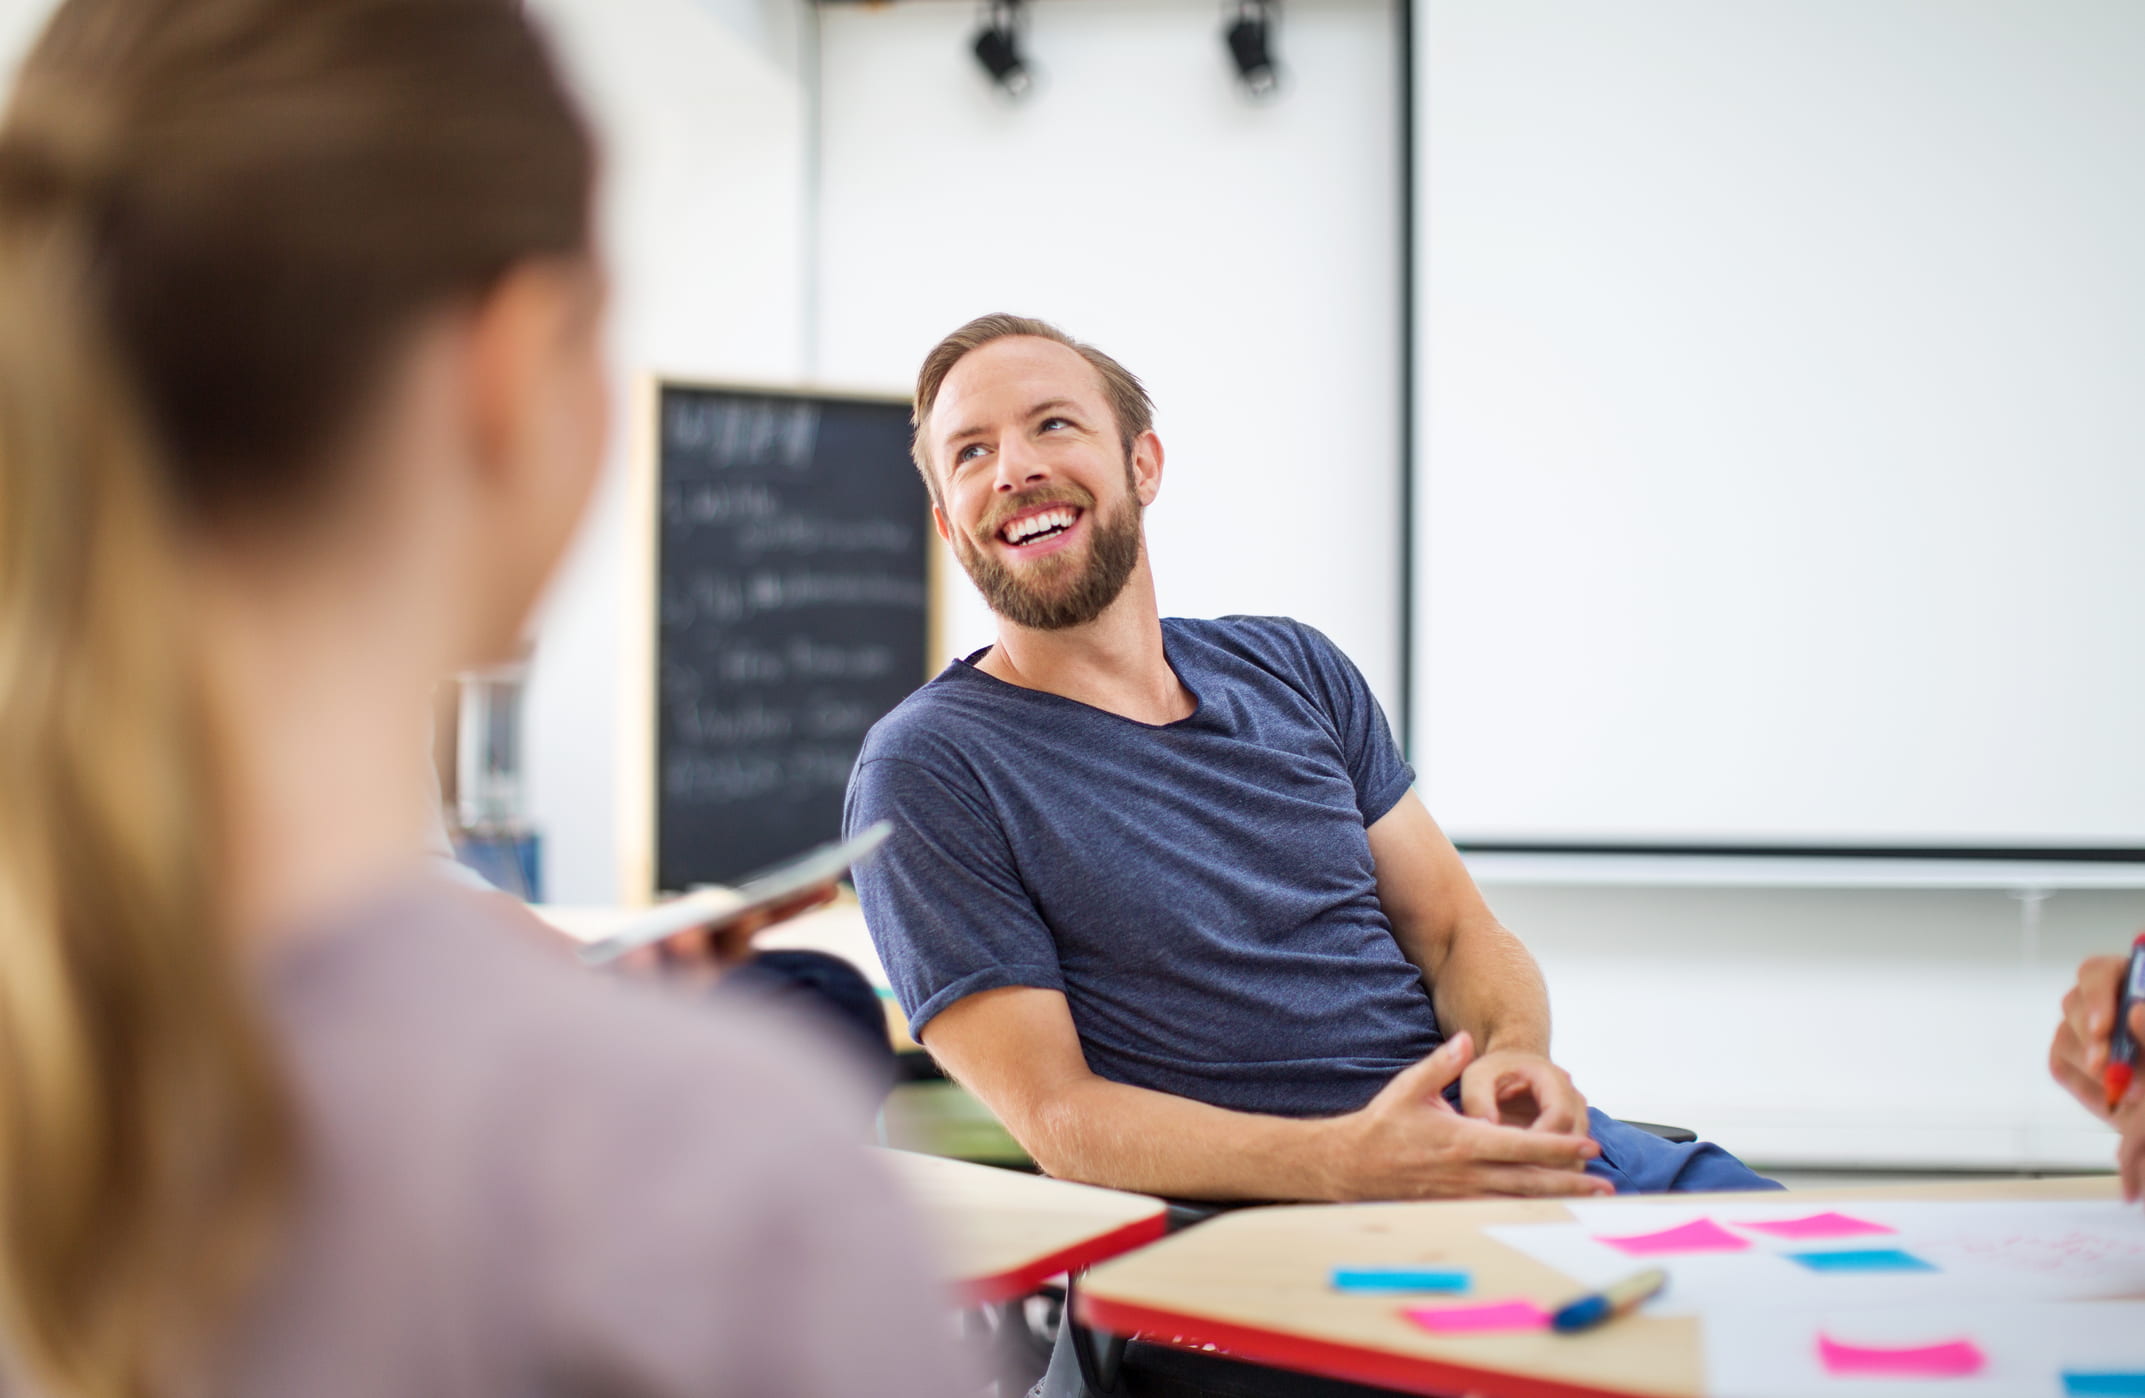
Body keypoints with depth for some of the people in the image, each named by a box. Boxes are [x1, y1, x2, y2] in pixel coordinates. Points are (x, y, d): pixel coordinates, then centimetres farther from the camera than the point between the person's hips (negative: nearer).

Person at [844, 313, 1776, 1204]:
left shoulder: (1291, 668, 15)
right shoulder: (925, 770, -4)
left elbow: (1457, 934, 16)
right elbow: (1057, 1114, -10)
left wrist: (1515, 1053, -9)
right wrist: (1349, 1158, -25)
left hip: (1507, 1141, 6)